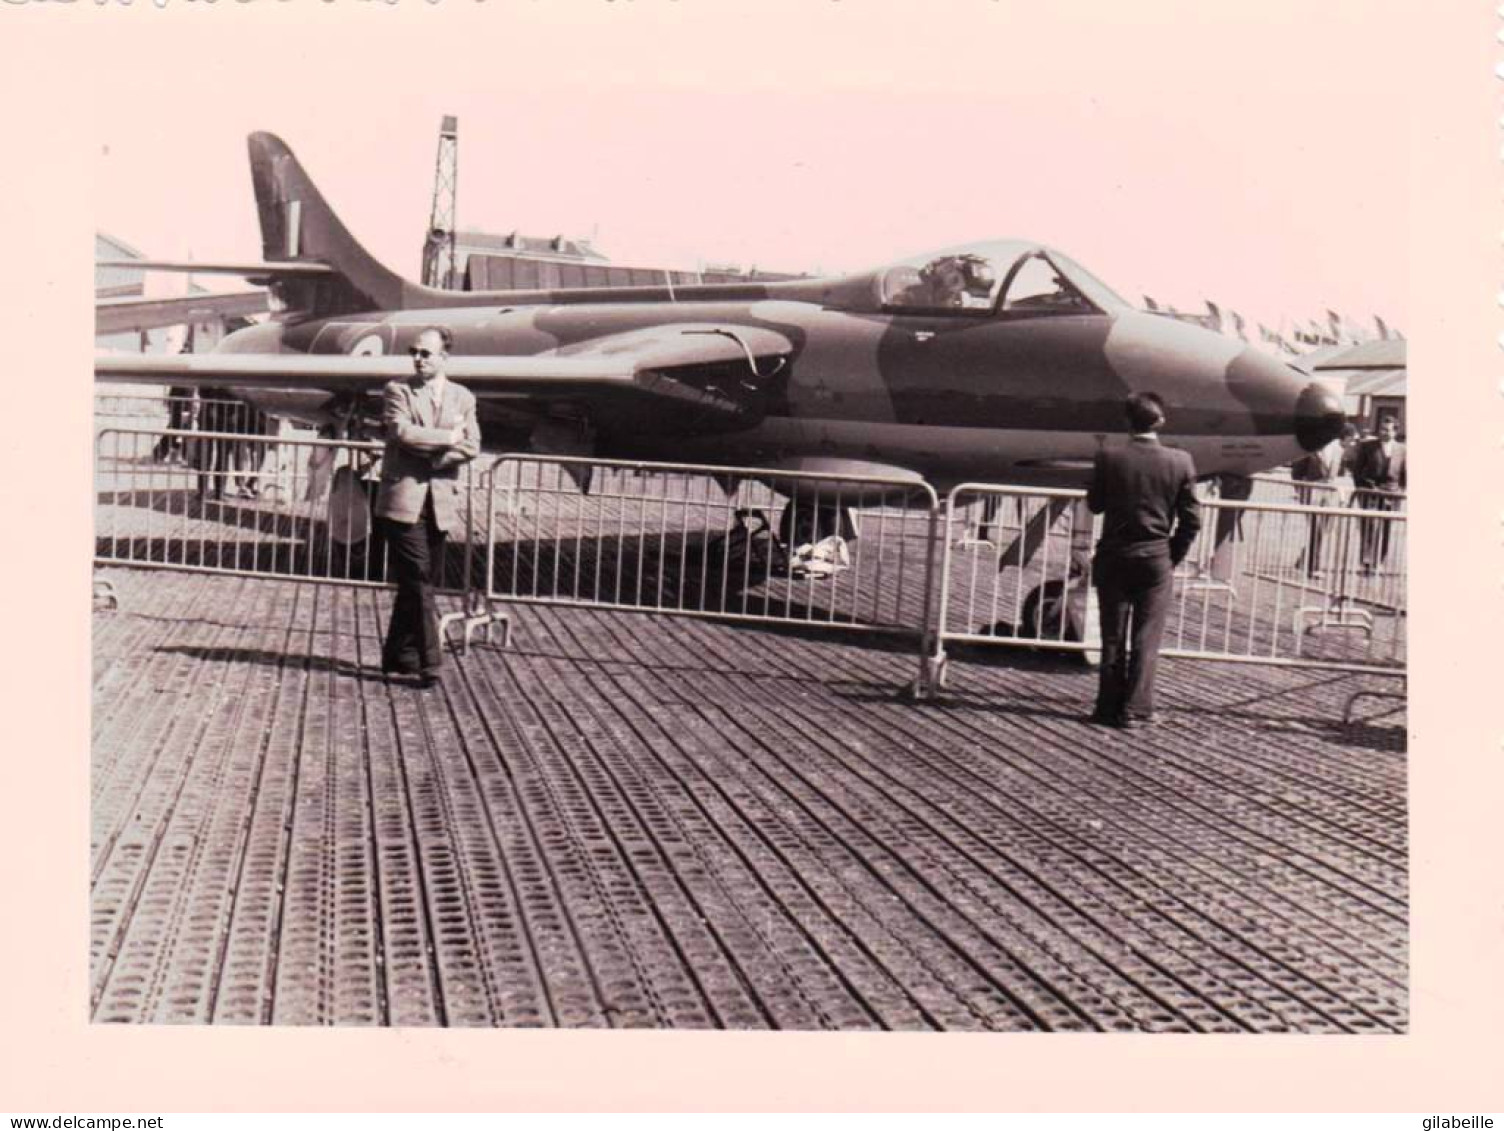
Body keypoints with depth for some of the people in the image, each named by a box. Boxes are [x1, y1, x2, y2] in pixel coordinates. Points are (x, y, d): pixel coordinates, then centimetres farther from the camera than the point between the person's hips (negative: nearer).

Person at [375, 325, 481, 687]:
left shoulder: (463, 397, 13)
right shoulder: (398, 390, 4)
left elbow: (471, 448, 1)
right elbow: (402, 432, -13)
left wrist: (434, 455, -13)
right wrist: (449, 438, -6)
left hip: (440, 501, 4)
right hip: (403, 499, -3)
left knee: (416, 583, 8)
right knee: (418, 582, -9)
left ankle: (398, 658, 18)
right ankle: (429, 661, -8)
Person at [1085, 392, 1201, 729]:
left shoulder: (1109, 458, -10)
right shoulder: (1180, 462, -8)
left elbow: (1094, 504, 3)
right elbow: (1191, 519, -4)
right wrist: (1174, 556, 8)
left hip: (1113, 557, 1)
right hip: (1156, 560, -1)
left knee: (1113, 638, 9)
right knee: (1146, 639, 5)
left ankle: (1109, 707, 14)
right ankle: (1134, 710, 6)